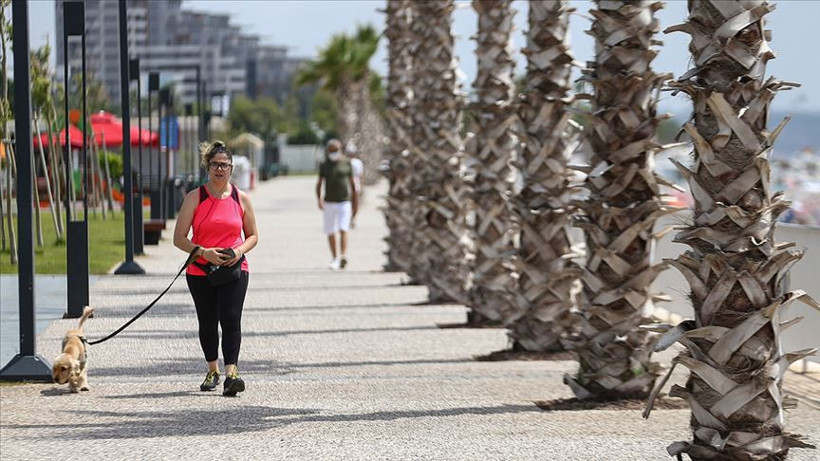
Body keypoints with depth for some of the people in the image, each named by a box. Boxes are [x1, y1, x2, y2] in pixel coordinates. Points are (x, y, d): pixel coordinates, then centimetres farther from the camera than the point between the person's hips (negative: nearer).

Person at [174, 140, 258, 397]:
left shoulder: (241, 198, 5)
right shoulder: (195, 198, -1)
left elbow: (253, 236, 13)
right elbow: (179, 238, -3)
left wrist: (239, 251, -8)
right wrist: (203, 252, -18)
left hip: (234, 269, -1)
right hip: (200, 270, 1)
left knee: (230, 319, -16)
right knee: (207, 323, 10)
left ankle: (231, 374, -25)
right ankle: (213, 371, 30)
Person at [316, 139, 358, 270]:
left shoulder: (346, 164, 5)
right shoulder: (324, 165, 6)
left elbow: (352, 184, 11)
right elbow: (319, 184, 5)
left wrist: (355, 203, 11)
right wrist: (319, 199, -12)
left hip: (344, 202, -2)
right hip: (329, 203, 2)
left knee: (343, 229, -16)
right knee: (330, 233, 6)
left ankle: (343, 256, -29)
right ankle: (334, 258, 16)